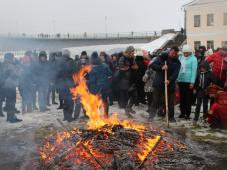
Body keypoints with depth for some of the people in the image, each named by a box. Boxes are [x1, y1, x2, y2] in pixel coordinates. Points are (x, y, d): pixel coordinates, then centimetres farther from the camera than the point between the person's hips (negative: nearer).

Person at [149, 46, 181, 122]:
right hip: (159, 84, -1)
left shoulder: (177, 62, 2)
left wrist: (169, 80, -27)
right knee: (155, 101, 3)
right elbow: (152, 65, -7)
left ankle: (171, 117, 23)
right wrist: (161, 67, -22)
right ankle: (151, 116, 14)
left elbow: (175, 73, -9)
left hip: (170, 85, 2)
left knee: (170, 102, 9)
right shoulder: (162, 57, -1)